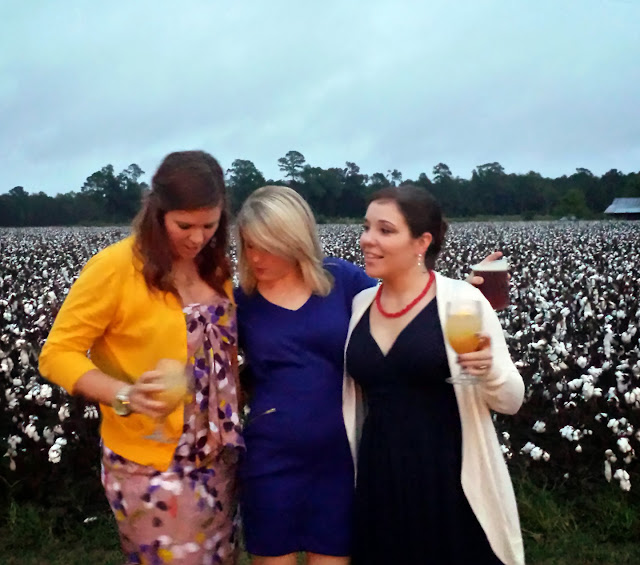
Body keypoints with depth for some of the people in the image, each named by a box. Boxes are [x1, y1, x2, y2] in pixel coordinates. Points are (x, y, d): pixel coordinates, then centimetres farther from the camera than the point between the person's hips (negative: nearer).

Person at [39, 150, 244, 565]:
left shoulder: (214, 267, 4)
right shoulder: (116, 265, -15)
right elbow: (58, 354, -13)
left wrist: (238, 405, 4)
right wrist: (126, 395, -27)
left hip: (218, 458, 6)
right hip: (152, 467, -6)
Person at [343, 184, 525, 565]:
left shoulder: (462, 301, -10)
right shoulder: (359, 306, 4)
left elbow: (511, 402, -5)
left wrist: (488, 371, -23)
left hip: (450, 480, -4)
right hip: (378, 482, 5)